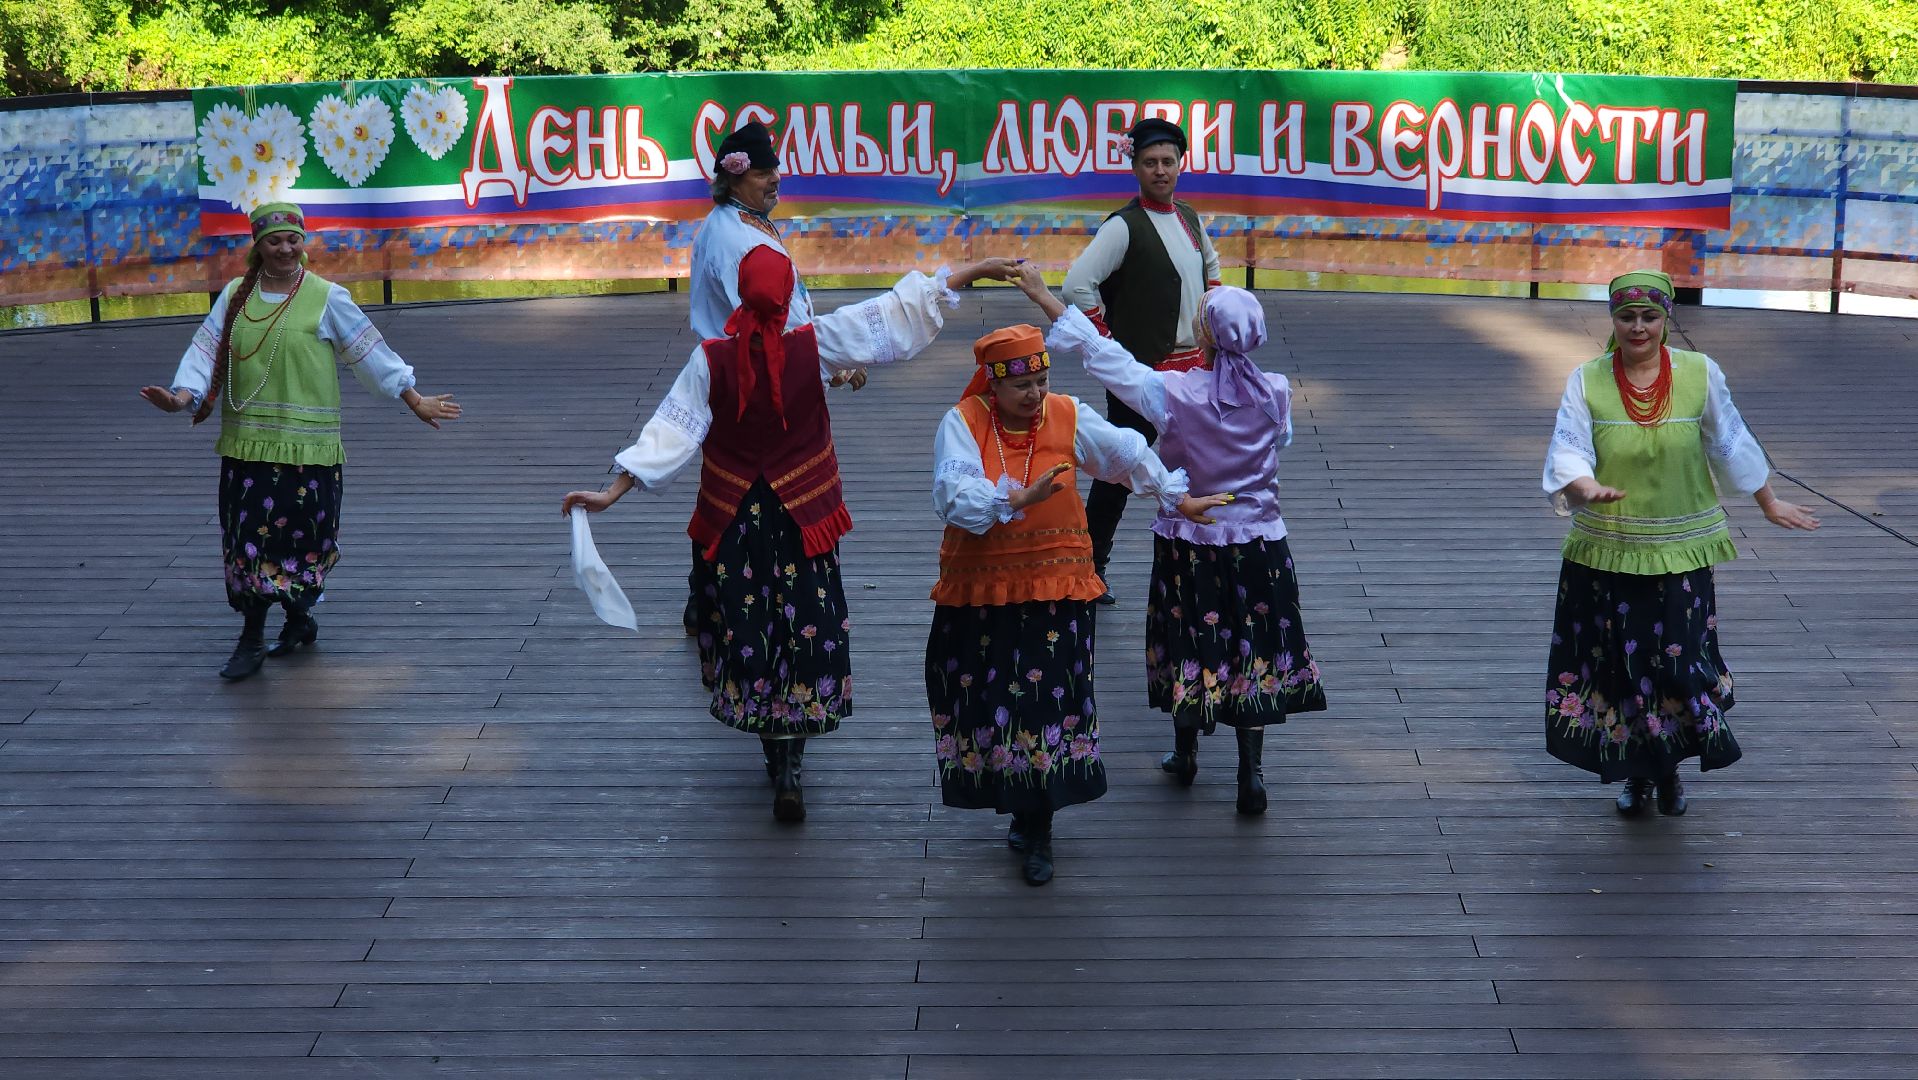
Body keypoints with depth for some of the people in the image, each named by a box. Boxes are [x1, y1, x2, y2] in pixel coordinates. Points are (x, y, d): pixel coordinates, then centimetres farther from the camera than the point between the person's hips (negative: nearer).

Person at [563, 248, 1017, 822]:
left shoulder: (710, 360, -15)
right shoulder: (815, 344, -15)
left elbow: (671, 431, -14)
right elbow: (899, 314, -11)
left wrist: (614, 492, -8)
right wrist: (973, 271, -4)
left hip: (733, 519, 0)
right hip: (803, 516, 0)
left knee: (744, 628, 13)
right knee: (805, 631, 7)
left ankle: (776, 753, 24)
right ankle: (790, 767, 0)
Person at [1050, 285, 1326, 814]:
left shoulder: (1175, 394, -19)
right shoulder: (1275, 394, -12)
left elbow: (1110, 361, -11)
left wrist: (1059, 308, -2)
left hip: (1189, 542, -1)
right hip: (1258, 543, 1)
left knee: (1191, 645, 16)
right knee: (1251, 649, 9)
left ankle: (1185, 754, 34)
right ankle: (1252, 772, 9)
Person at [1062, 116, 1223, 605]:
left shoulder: (1189, 219, 9)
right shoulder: (1123, 227, -15)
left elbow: (1210, 266, 30)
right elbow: (1077, 286, -23)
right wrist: (1111, 345, -17)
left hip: (1194, 367, 7)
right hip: (1142, 371, -7)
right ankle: (1091, 565, 11)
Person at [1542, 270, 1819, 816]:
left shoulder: (1700, 375, -2)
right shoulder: (1587, 381, -5)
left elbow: (1732, 444, 9)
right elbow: (1567, 452, -14)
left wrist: (1770, 503, 18)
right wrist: (1586, 489, -35)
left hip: (1680, 552, 0)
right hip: (1607, 552, 0)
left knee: (1678, 661, 1)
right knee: (1619, 664, 7)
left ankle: (1670, 767, 25)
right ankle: (1636, 775, 26)